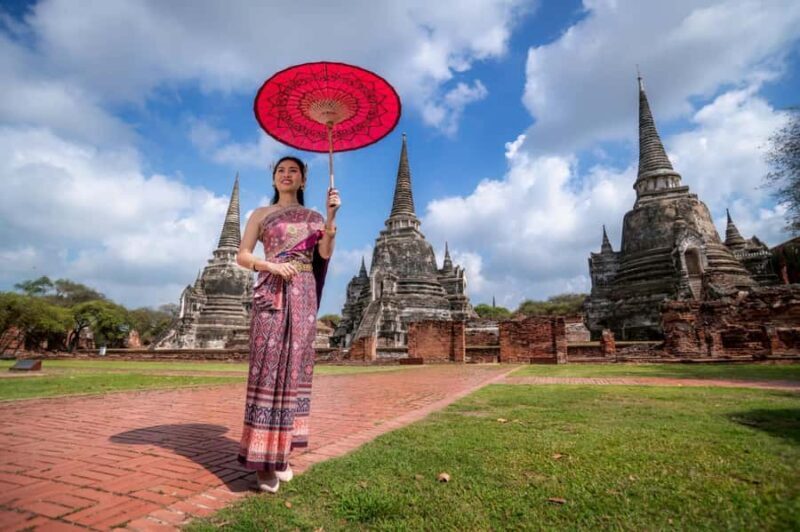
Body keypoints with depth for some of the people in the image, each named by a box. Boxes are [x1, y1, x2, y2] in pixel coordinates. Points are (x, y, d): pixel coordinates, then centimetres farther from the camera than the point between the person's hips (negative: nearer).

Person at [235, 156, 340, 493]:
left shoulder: (313, 217, 16)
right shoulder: (261, 214, 13)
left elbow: (325, 254, -1)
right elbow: (242, 256, 6)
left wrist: (331, 215, -9)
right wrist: (271, 265, -11)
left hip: (304, 294, 2)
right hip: (271, 292, -2)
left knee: (294, 366, 2)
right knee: (268, 367, -8)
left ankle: (281, 451, 12)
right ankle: (263, 458, -3)